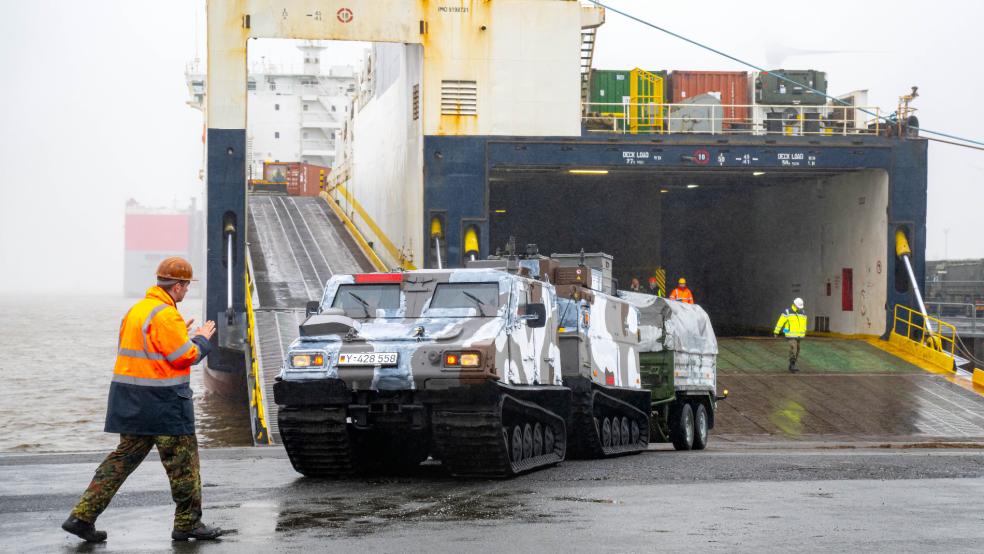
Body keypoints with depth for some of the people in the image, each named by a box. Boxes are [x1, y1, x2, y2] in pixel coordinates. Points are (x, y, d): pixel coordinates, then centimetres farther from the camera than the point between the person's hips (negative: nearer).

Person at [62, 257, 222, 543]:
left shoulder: (136, 310, 14)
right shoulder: (165, 315, -17)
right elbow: (185, 357, -16)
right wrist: (201, 340, 2)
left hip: (131, 401, 9)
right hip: (161, 401, -9)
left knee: (123, 458, 11)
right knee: (182, 461, 4)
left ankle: (82, 516, 5)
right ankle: (187, 523, 11)